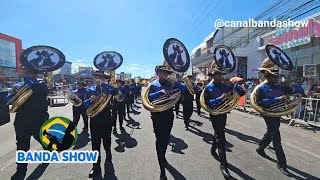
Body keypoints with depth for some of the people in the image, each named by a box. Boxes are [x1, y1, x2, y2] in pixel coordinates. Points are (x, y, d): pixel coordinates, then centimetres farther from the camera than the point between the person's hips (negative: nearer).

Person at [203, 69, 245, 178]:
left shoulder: (226, 86, 2)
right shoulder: (208, 88, -11)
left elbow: (242, 92, 1)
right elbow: (208, 103, -21)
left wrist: (234, 85, -15)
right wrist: (220, 98, -31)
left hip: (223, 113, 6)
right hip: (215, 114, -6)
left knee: (219, 133, 24)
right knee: (221, 138, -7)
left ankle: (213, 148, 50)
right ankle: (223, 165, 2)